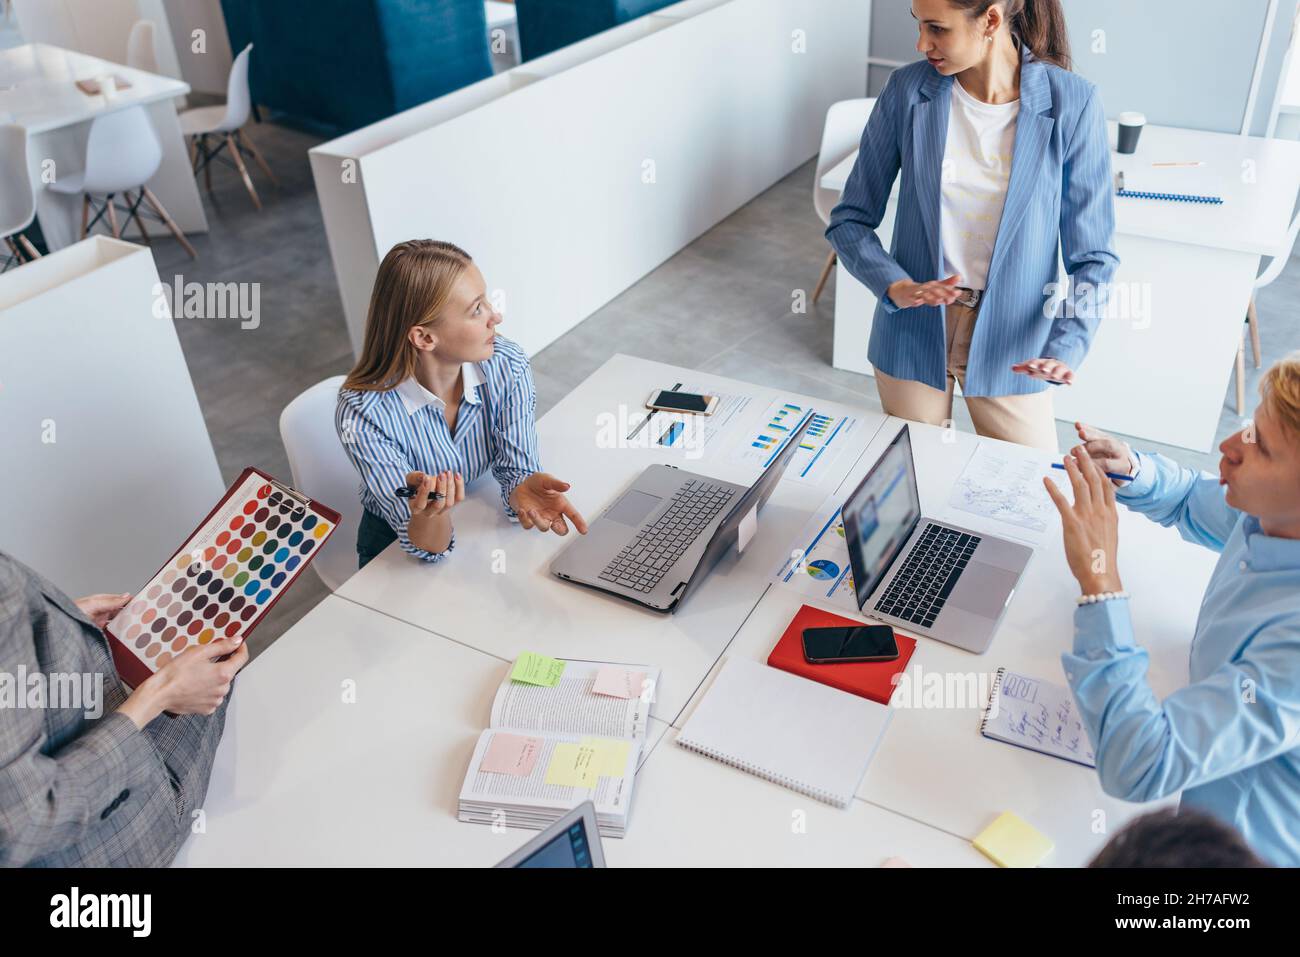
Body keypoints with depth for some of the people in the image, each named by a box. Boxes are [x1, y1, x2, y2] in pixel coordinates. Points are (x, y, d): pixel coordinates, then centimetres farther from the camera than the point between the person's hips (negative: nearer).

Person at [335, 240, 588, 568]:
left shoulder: (507, 367, -16)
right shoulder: (361, 414, -26)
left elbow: (517, 468, -15)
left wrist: (523, 490, -37)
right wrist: (429, 511, -45)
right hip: (396, 552, -2)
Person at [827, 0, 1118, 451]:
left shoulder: (1071, 102, -13)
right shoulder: (908, 90, -9)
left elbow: (1092, 255, -9)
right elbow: (850, 219, -2)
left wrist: (1065, 348, -25)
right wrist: (894, 287, -21)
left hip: (1010, 340, -1)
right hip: (913, 331, 1)